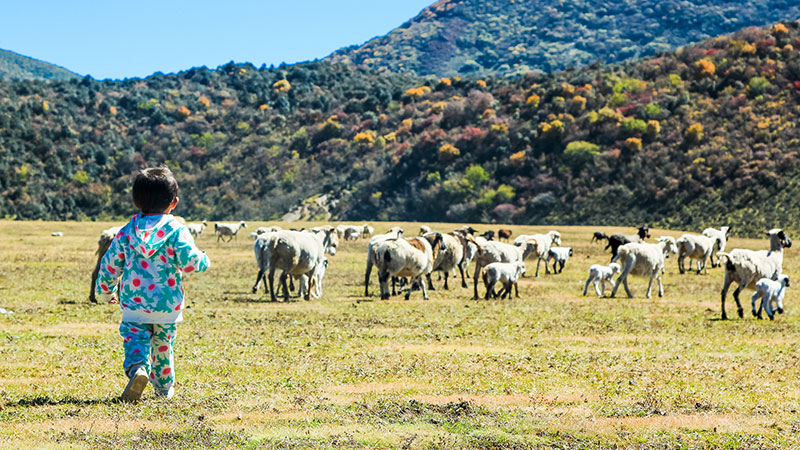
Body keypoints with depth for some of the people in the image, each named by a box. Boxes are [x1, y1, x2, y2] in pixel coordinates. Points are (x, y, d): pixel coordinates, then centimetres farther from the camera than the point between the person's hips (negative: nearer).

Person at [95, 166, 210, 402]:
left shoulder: (126, 232, 2)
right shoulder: (176, 230, -8)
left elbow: (110, 264, 7)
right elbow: (189, 262, -17)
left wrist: (105, 291, 22)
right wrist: (203, 259, 6)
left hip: (133, 305, 0)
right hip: (168, 305, 0)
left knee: (135, 341, -1)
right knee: (163, 346, 17)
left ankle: (137, 368, -32)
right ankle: (164, 386, 29)